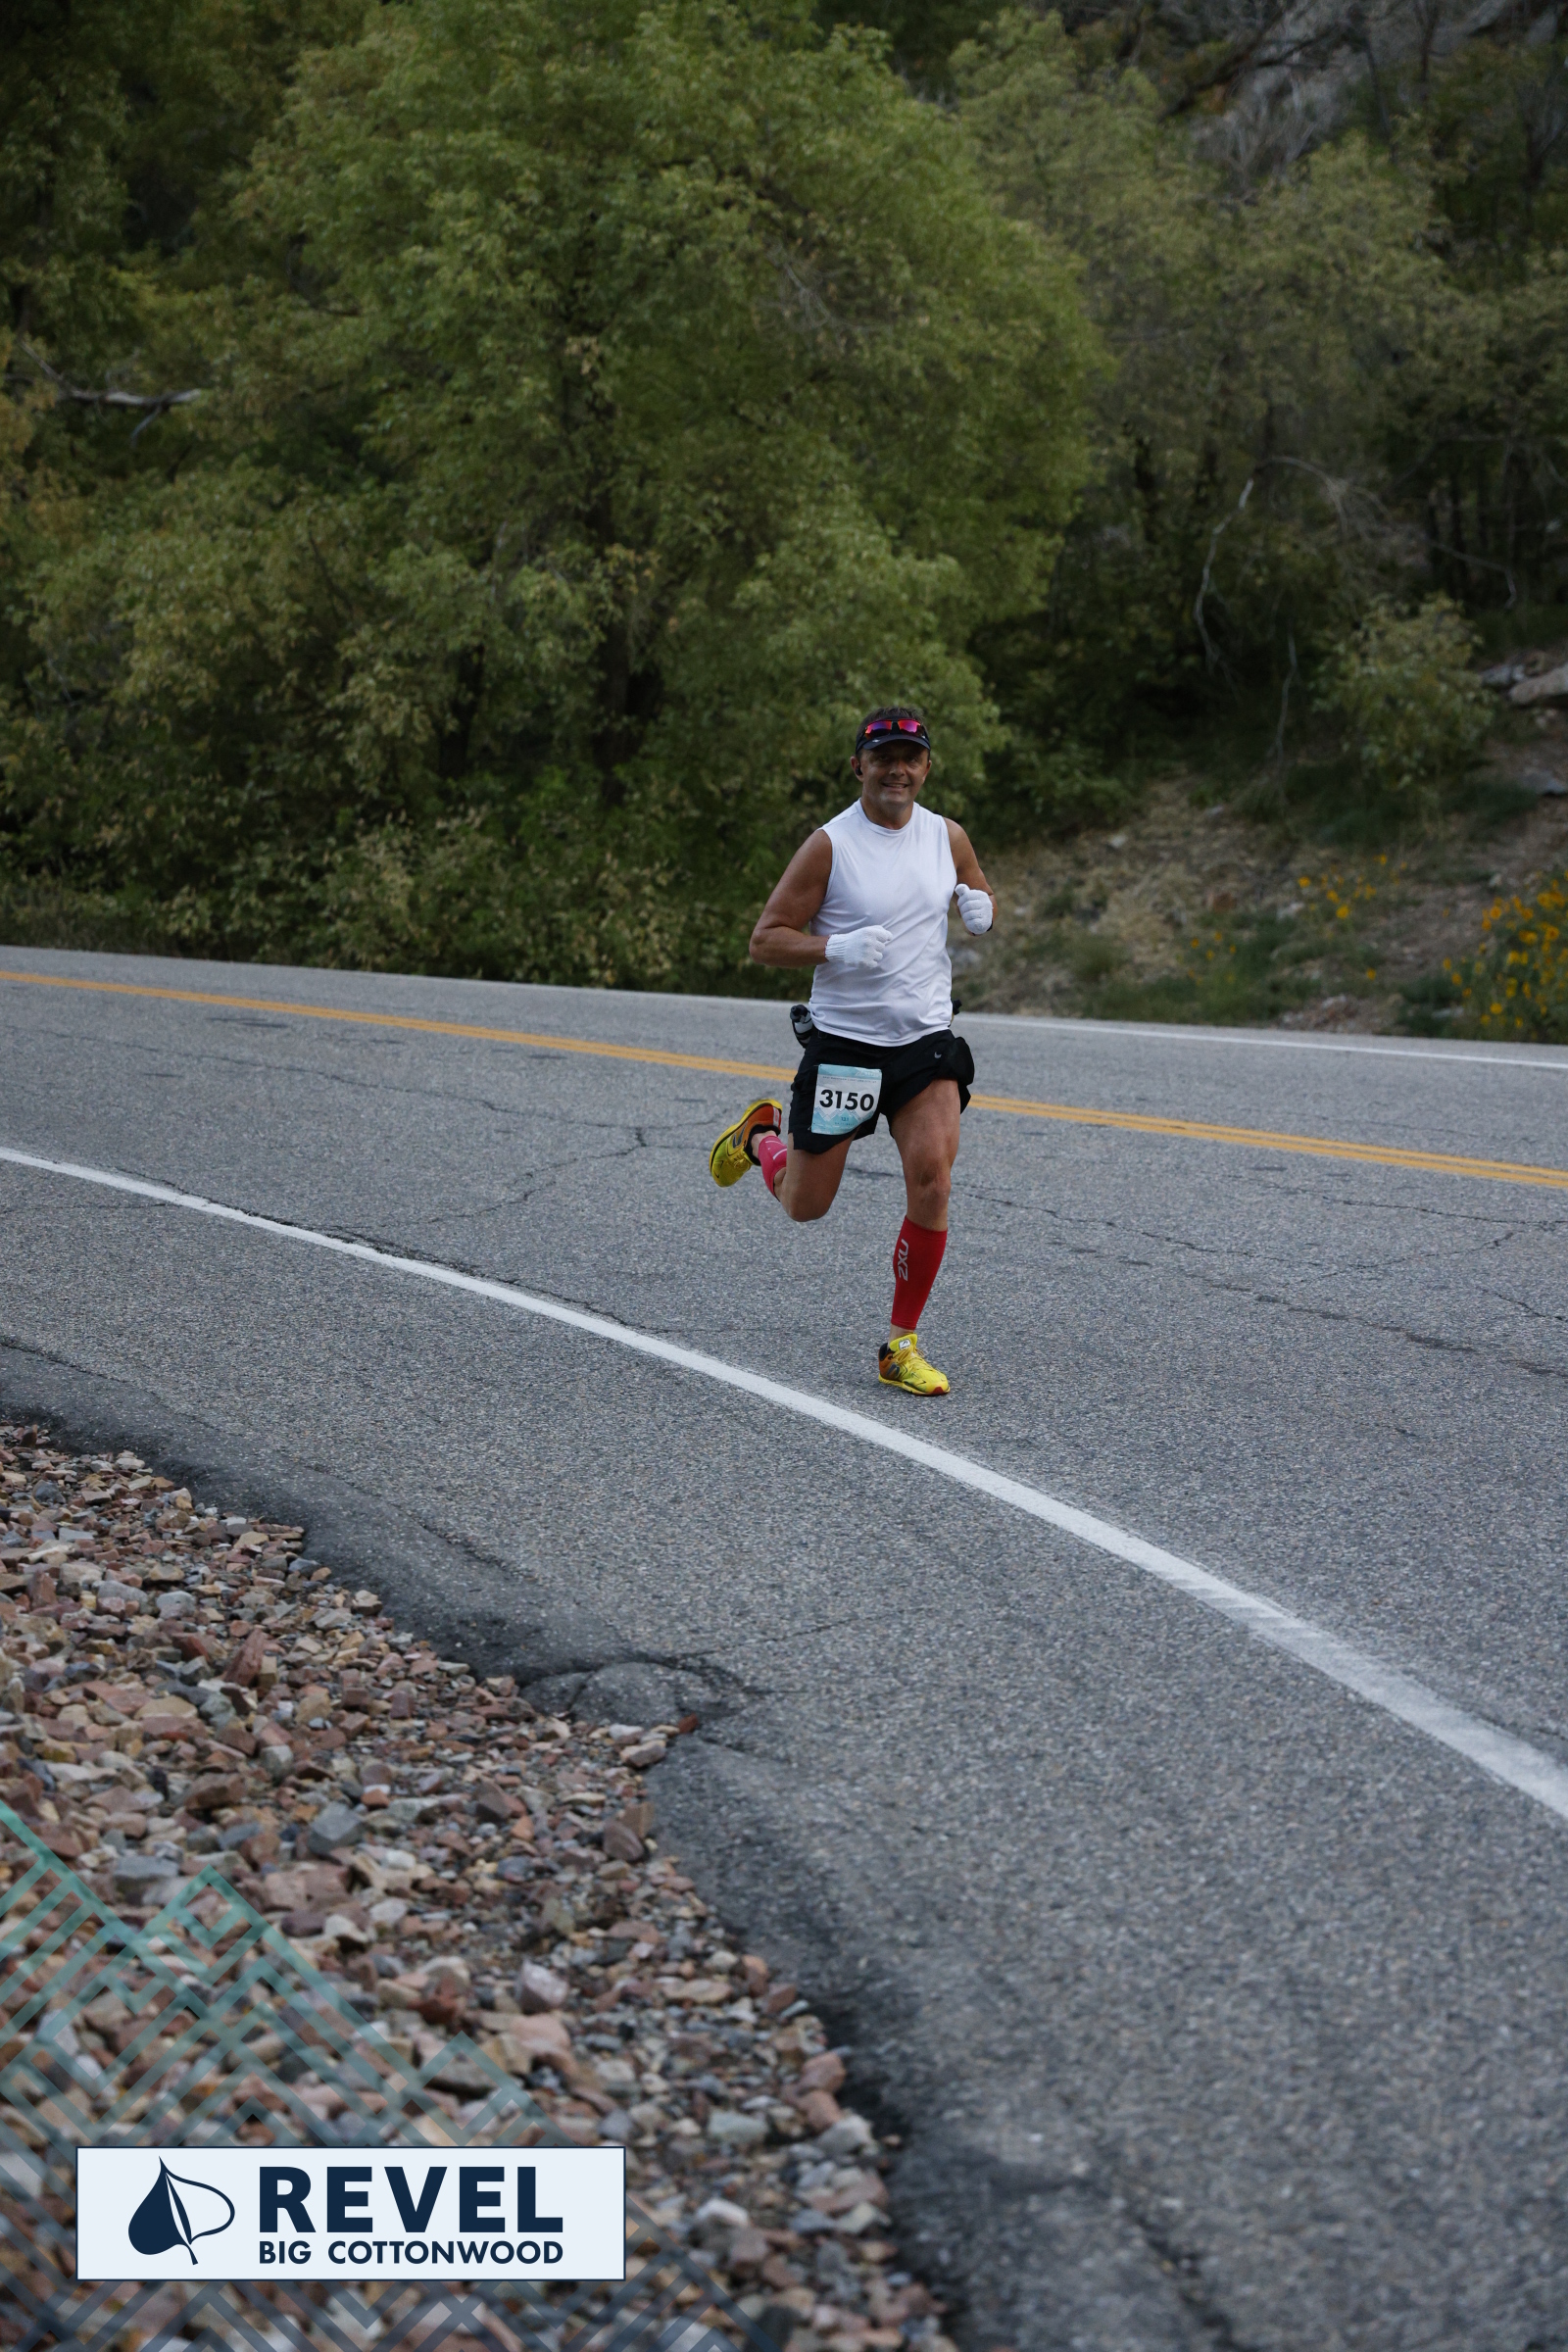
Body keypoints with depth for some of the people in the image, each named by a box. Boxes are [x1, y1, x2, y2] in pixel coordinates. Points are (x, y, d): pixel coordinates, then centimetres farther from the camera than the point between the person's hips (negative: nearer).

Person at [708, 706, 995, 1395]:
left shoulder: (948, 838, 4)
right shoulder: (829, 845, -10)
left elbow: (980, 894, 23)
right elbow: (766, 939, -8)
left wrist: (981, 907, -2)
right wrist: (836, 949, -25)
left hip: (927, 1040, 3)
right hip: (842, 1043, -3)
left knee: (931, 1185, -15)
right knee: (804, 1206, 7)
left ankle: (901, 1346, -1)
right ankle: (763, 1135, 43)